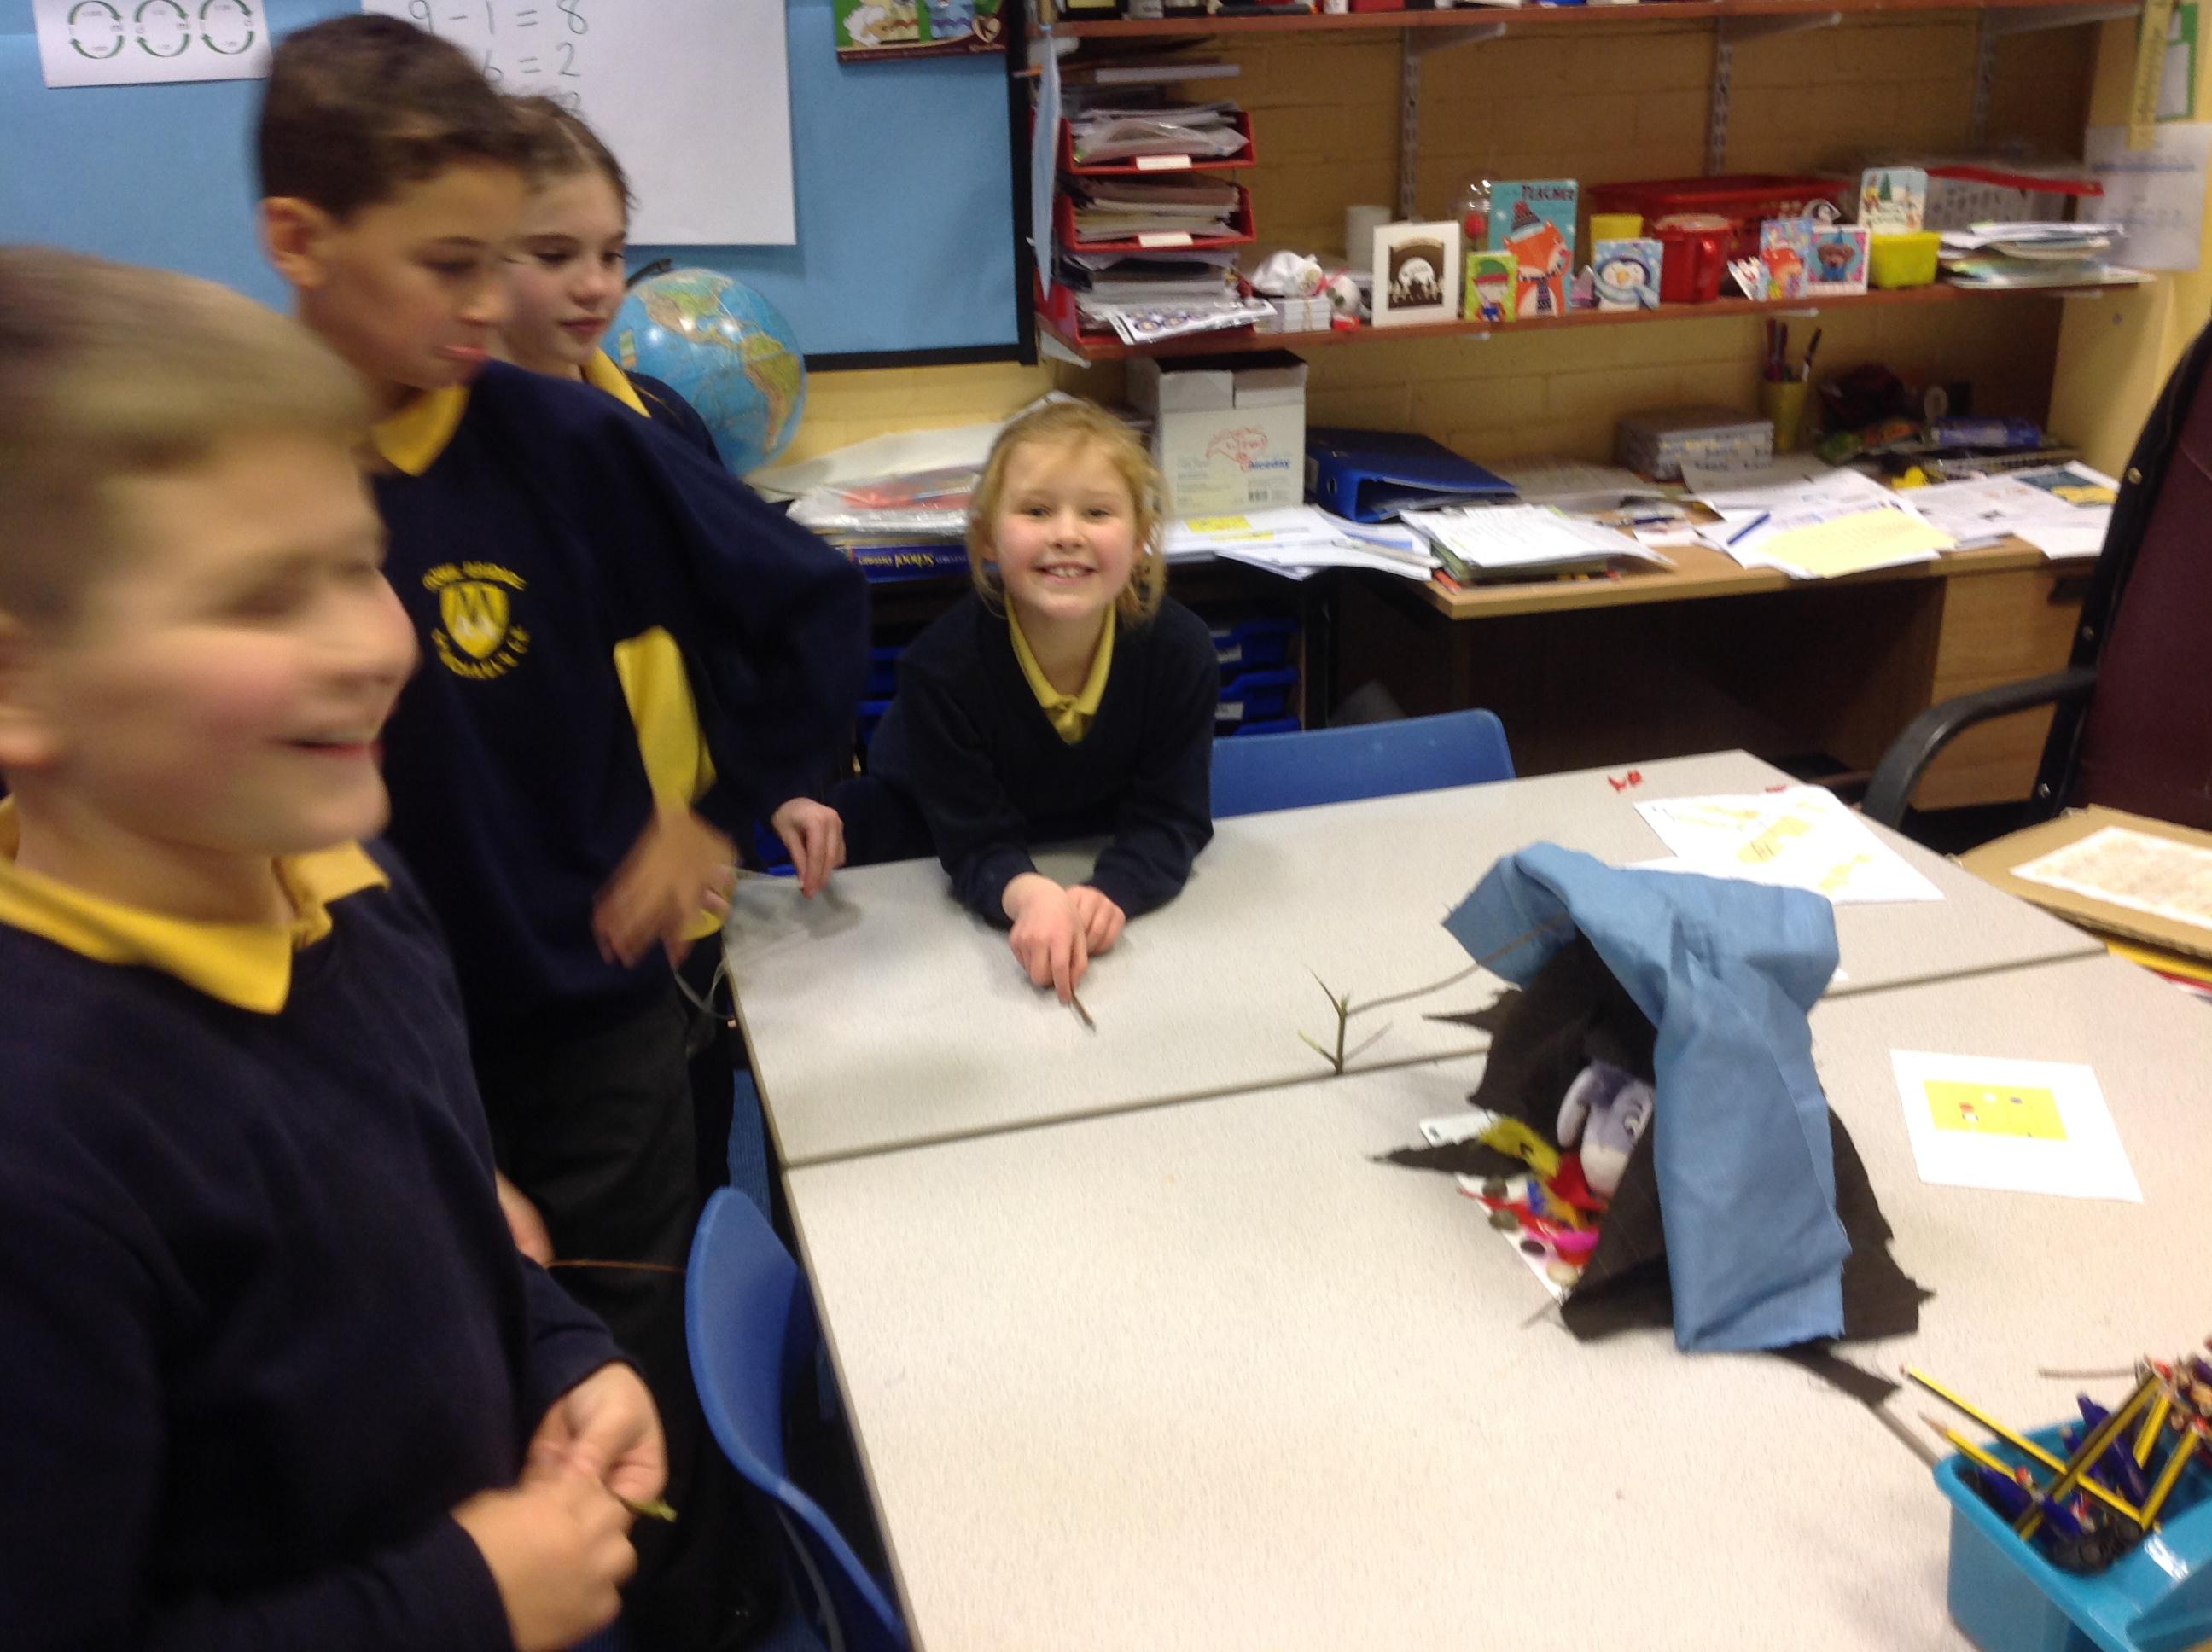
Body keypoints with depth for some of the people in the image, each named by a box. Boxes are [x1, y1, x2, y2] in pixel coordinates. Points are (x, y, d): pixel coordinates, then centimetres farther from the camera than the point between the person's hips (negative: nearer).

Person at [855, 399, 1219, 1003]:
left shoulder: (1181, 650, -25)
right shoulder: (942, 665, -32)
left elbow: (1170, 819, -23)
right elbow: (979, 843, -32)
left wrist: (1108, 894, -46)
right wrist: (1029, 895, -58)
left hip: (1095, 859, 1)